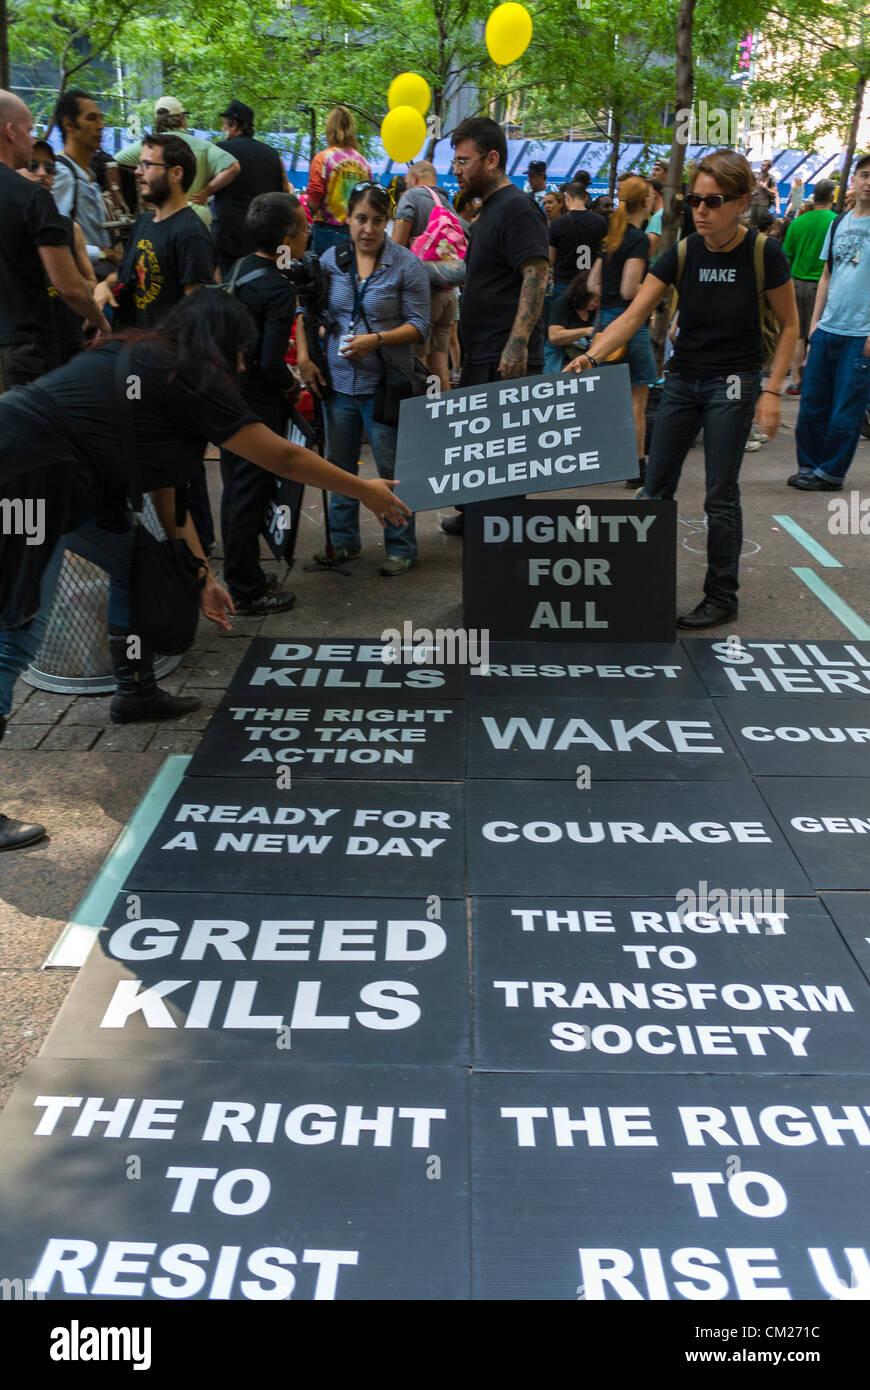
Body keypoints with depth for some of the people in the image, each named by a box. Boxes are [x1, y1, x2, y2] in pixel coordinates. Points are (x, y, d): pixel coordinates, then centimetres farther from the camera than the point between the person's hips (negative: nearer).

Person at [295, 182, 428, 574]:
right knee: (339, 466, 14)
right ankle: (343, 541, 28)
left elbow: (418, 326, -7)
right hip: (337, 380, 5)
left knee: (391, 469, 0)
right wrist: (304, 357, 3)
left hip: (384, 384, -4)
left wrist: (376, 339, -20)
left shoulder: (406, 265, -6)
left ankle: (401, 548, 13)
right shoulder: (331, 259, 5)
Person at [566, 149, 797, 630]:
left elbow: (789, 325, -3)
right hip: (682, 379, 4)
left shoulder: (763, 253, -12)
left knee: (720, 494, 0)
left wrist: (772, 391, -10)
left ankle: (722, 597, 13)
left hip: (733, 383, -4)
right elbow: (633, 315, -9)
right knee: (656, 486, 7)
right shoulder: (681, 254, -5)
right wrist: (592, 355, -25)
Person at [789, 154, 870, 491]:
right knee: (812, 404, 9)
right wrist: (815, 320, 12)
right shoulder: (838, 224, 13)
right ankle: (809, 465, 22)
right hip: (827, 329, 6)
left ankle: (831, 473, 12)